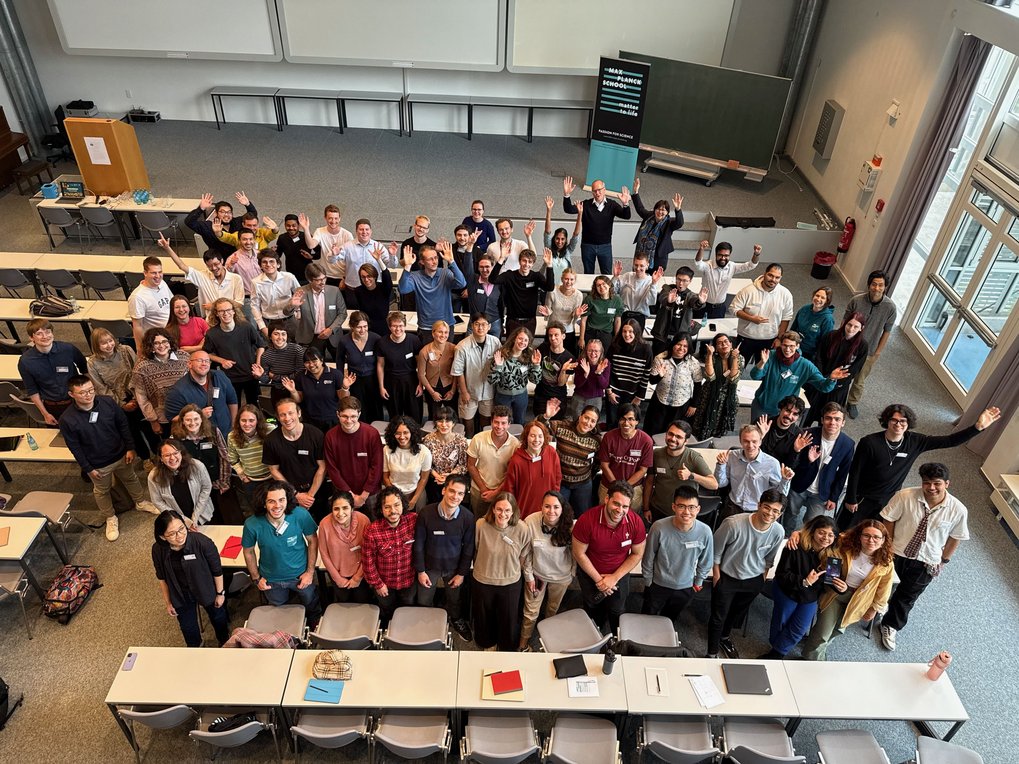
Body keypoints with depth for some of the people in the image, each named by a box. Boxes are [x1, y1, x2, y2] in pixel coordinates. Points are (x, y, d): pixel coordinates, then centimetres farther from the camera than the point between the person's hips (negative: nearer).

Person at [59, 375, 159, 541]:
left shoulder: (108, 402, -21)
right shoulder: (67, 419, -26)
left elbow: (123, 425, -6)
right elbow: (75, 447, -14)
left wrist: (130, 448, -4)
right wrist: (87, 468, -9)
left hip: (121, 455, 2)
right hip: (97, 464, -2)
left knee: (131, 479, 27)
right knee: (102, 491, 22)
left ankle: (140, 502, 54)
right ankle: (111, 518, 47)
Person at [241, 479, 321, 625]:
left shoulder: (301, 515, -30)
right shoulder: (252, 524, -29)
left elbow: (312, 541, -12)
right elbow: (248, 551, -8)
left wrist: (310, 571, -10)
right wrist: (256, 578, -2)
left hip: (300, 574, 0)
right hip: (271, 580, 0)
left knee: (313, 609, 27)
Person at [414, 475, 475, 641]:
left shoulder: (468, 517, -23)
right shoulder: (426, 514, -26)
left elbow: (468, 548, -9)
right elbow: (418, 545, -13)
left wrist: (462, 573, -4)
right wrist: (420, 571, -7)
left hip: (454, 567, 1)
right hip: (430, 566, 0)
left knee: (456, 599, 23)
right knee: (424, 601, 20)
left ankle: (457, 619, 55)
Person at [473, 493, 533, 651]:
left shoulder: (523, 529, -22)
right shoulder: (480, 525, -24)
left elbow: (525, 556, -6)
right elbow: (475, 551, -5)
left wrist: (529, 577, 7)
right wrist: (480, 567, 8)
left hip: (510, 583, 0)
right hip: (482, 581, 0)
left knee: (509, 619, 21)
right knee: (484, 617, 24)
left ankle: (508, 648, 52)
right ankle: (488, 643, 56)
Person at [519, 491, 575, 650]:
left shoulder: (570, 525, -25)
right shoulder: (530, 522, -28)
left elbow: (574, 552, -8)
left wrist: (572, 574, 2)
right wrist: (529, 576, -7)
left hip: (561, 576, 1)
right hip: (537, 573, -1)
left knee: (553, 609, 26)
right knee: (531, 613, 12)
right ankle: (523, 644, 38)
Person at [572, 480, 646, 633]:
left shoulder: (636, 522, -26)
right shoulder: (587, 520, -33)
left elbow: (637, 554, -12)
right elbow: (579, 553, -20)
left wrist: (615, 577, -16)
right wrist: (598, 579, -16)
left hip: (619, 574, 0)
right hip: (590, 573, 0)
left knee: (617, 612, 23)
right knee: (593, 613, 27)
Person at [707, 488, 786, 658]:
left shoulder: (778, 532, -21)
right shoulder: (733, 523, -33)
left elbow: (769, 559, 0)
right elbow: (716, 550, -17)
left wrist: (762, 580, 7)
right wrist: (717, 577, -9)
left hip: (753, 581, 4)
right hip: (726, 578, -4)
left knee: (738, 613, 28)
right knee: (718, 617, 9)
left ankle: (724, 637, 56)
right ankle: (712, 653, 31)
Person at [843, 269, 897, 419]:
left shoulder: (890, 308, -20)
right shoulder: (857, 300, -20)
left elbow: (887, 331, -7)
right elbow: (845, 321, -6)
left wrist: (878, 352, -4)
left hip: (869, 351, 0)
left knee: (860, 380, 17)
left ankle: (853, 402, 41)